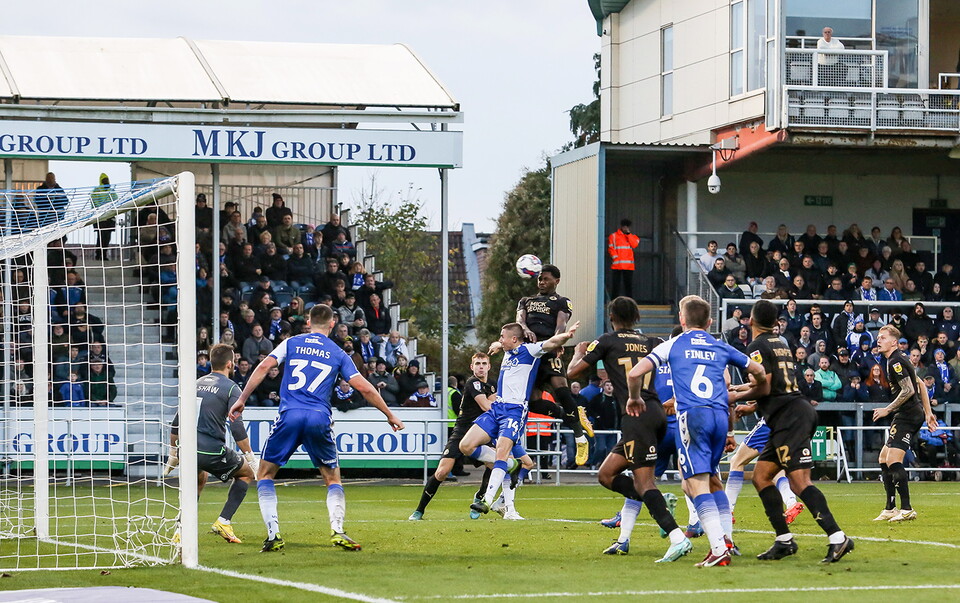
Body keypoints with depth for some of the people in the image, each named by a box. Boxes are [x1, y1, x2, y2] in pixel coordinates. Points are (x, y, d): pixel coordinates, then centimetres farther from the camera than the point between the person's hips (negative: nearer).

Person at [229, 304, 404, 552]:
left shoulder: (291, 343, 13)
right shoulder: (337, 353, 13)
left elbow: (264, 366, 1)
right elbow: (364, 388, 9)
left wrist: (241, 399, 4)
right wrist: (390, 416, 19)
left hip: (289, 415, 0)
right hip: (320, 419, 1)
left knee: (265, 474, 13)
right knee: (333, 478, 17)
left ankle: (273, 534, -1)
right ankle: (337, 531, -4)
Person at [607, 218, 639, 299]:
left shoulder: (632, 236, 16)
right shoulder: (613, 236, 9)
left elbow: (634, 245, -3)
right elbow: (611, 248, 3)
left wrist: (628, 234, -3)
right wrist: (616, 258, -8)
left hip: (628, 266, 2)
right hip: (617, 265, -2)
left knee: (629, 284, 0)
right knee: (615, 285, -2)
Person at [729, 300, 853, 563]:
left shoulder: (758, 346, -6)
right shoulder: (780, 343, 21)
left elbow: (765, 388, -13)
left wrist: (737, 396, 3)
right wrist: (745, 389, 43)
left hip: (790, 417, -9)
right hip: (797, 411, 9)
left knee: (799, 482, -17)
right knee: (760, 476, 12)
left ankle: (837, 538, -27)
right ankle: (784, 540, 9)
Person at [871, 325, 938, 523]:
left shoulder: (896, 362, -14)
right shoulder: (898, 359, 18)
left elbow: (908, 390, -22)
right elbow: (920, 385, 23)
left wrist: (887, 410, -13)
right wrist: (928, 412, 23)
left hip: (908, 415, -11)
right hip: (905, 416, 11)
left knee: (893, 460, -17)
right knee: (884, 459, 13)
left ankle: (907, 509, -18)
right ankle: (890, 509, 16)